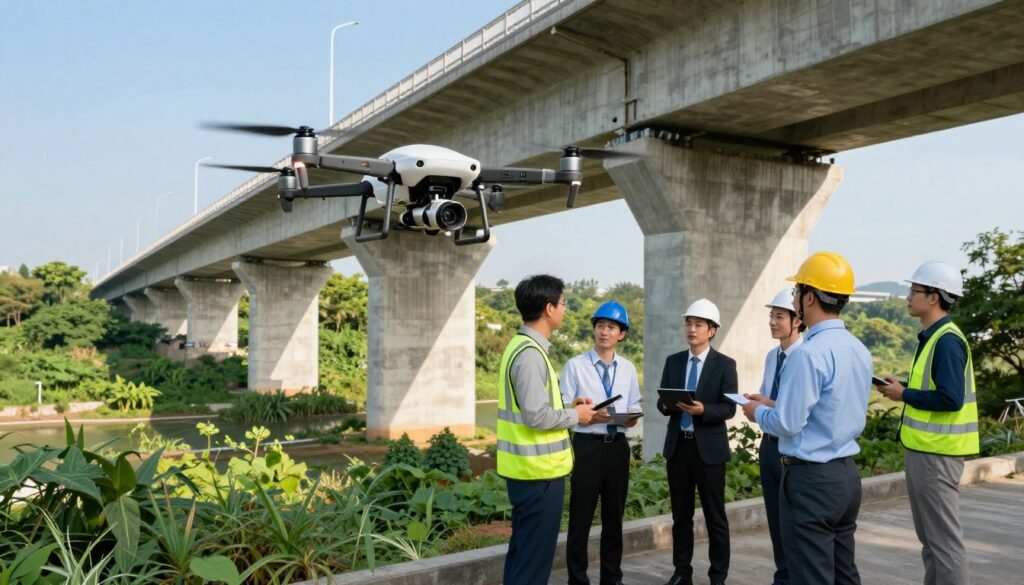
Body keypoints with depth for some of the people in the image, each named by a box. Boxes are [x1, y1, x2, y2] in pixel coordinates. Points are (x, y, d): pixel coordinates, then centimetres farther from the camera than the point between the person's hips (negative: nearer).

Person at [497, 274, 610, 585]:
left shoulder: (523, 346, 11)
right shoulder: (530, 354, -20)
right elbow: (537, 416, -24)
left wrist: (570, 410, 9)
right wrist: (575, 415, -9)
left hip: (527, 466, 10)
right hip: (539, 469, -10)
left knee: (523, 549, 19)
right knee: (535, 554, 1)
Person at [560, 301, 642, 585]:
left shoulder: (628, 369, 9)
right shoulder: (575, 365, -5)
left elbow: (635, 407, 13)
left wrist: (633, 417, -9)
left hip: (618, 446, 4)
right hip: (587, 446, -4)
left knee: (614, 516, 16)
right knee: (581, 517, 2)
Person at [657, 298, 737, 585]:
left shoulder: (725, 364, -2)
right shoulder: (673, 361, 9)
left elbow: (729, 408, -9)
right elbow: (661, 402, 8)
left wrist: (703, 410, -26)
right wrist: (668, 404, -15)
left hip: (709, 448, -4)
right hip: (677, 446, 4)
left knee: (715, 517, 5)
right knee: (681, 515, 12)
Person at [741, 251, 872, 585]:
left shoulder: (810, 352, -20)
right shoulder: (859, 350, 7)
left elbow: (787, 423, -20)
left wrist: (758, 412, 0)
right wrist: (774, 405, 15)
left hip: (811, 479, -9)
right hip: (847, 474, 9)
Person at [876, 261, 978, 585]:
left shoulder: (947, 340, -17)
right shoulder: (931, 337, 13)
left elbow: (950, 399, -25)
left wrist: (904, 394, -14)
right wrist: (902, 386, 5)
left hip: (936, 454, -10)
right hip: (922, 449, 10)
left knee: (944, 538, -2)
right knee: (928, 536, 18)